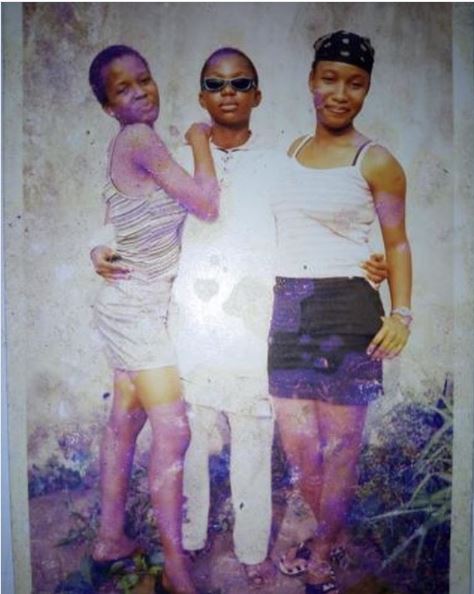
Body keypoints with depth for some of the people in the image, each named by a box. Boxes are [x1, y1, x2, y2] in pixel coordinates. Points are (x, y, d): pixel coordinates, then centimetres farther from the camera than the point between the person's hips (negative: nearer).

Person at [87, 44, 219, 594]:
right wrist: (200, 142, -5)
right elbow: (207, 205, -18)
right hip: (139, 306, -9)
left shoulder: (127, 146, 14)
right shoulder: (140, 140, -14)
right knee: (172, 432, -6)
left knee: (125, 421, 15)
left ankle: (110, 537, 30)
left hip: (128, 303, 9)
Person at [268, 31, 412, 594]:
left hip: (347, 309, -4)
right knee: (295, 442, 11)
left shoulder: (376, 161, -1)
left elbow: (397, 243, 0)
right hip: (287, 308, 5)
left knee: (340, 443, 6)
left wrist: (401, 313, -10)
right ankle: (327, 534, 37)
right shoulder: (289, 151, 13)